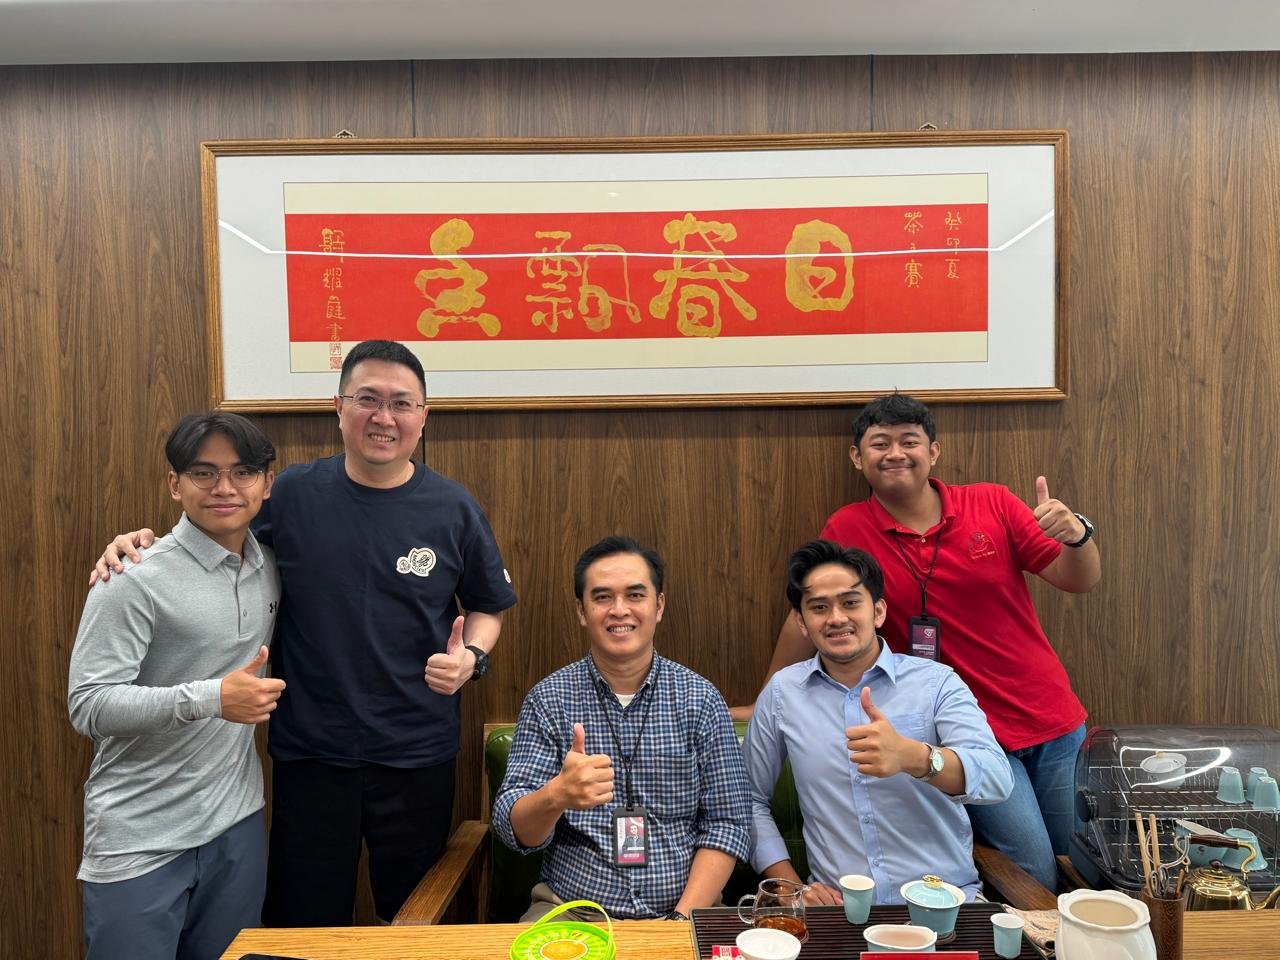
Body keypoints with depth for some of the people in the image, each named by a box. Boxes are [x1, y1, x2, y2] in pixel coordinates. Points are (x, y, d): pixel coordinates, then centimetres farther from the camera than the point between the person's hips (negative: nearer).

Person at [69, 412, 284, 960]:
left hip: (238, 823, 6)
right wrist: (210, 698, -28)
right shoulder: (135, 580, -16)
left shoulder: (269, 567, 4)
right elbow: (87, 706, -19)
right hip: (139, 839, -5)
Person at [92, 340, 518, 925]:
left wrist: (471, 656, -12)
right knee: (304, 926, 16)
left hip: (417, 759, 0)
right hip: (309, 752, 0)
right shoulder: (292, 494, -4)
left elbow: (487, 607, 8)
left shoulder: (452, 509, -4)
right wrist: (141, 543, -7)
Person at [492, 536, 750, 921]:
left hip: (679, 911, 1)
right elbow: (513, 828, -7)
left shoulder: (701, 700, 0)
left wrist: (684, 917, -12)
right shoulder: (547, 700, -1)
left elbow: (726, 824, 1)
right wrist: (556, 795, -28)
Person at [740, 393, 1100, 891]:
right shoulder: (848, 530, -7)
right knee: (1035, 877, -8)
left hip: (1055, 721, 3)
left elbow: (1080, 581, -1)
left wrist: (1078, 534, -23)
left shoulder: (993, 504, -3)